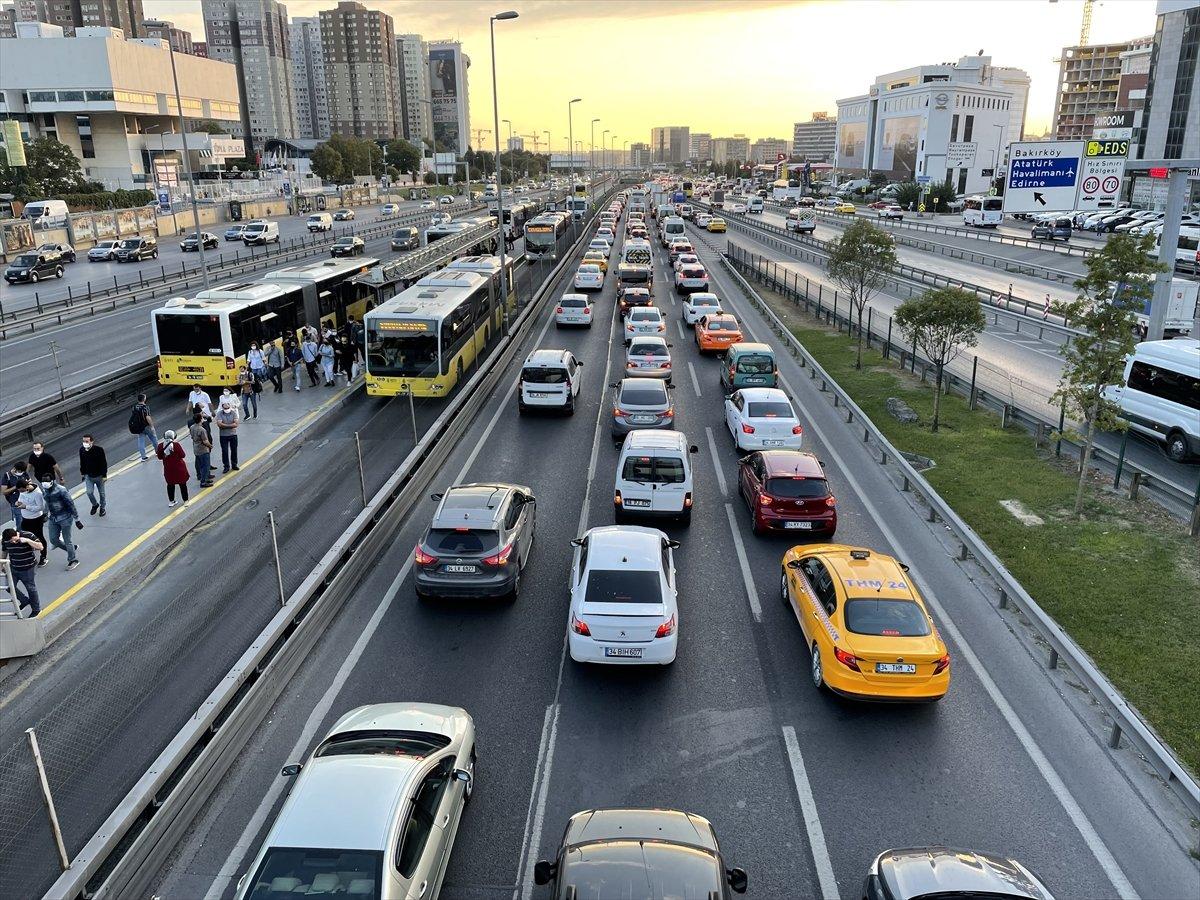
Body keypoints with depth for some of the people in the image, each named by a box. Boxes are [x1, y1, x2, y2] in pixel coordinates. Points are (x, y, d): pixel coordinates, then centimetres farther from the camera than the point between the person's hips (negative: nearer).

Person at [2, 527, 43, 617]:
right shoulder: (5, 541, -9)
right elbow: (5, 552, 10)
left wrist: (27, 540, -36)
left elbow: (41, 547, -27)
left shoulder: (28, 535, -22)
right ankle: (24, 601, 31)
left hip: (28, 569, -4)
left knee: (31, 589, 8)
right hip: (13, 569, 4)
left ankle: (36, 609, 28)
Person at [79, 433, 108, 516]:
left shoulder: (99, 449, -21)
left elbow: (104, 463, -14)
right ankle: (95, 505, 25)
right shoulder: (82, 449, -9)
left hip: (99, 475, -2)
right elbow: (82, 463, 5)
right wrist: (82, 472, 10)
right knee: (89, 492, -3)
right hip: (88, 475, 2)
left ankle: (102, 507, 33)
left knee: (101, 493, 12)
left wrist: (104, 475, -13)